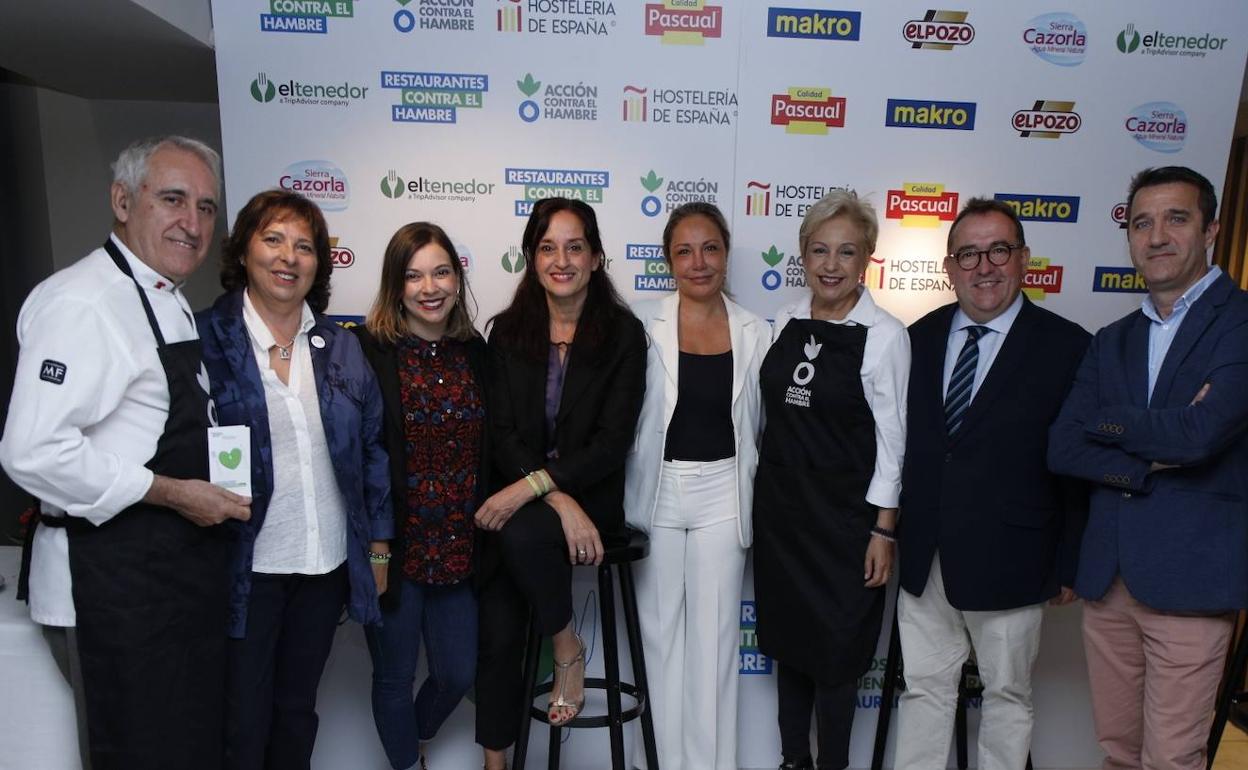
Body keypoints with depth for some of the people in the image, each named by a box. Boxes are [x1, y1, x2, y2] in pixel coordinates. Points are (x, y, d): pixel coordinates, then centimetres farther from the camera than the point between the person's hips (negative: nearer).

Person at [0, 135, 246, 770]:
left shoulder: (171, 301, 14)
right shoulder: (82, 301, -18)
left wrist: (220, 483, 10)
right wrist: (171, 492, -20)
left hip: (185, 565, 9)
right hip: (117, 578, -9)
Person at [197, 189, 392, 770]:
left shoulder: (341, 346, 5)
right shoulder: (205, 339, -7)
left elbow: (373, 448, 7)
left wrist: (378, 545, 6)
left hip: (327, 564, 3)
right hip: (246, 565, -3)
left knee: (298, 708, 19)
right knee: (243, 722, 11)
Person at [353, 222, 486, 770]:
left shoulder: (474, 350, 5)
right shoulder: (367, 350, -10)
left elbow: (486, 451, 9)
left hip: (459, 545, 4)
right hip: (396, 544, -4)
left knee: (458, 673, 16)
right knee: (395, 676, 14)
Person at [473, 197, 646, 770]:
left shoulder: (623, 334, -3)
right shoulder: (508, 331, 4)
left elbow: (613, 441, -10)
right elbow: (502, 433, -4)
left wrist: (532, 486, -21)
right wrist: (561, 501, -18)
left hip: (590, 496, -2)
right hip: (515, 501, 3)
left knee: (522, 533, -32)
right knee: (497, 634, -5)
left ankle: (567, 651, -5)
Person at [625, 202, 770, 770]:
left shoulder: (754, 332, 1)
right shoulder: (643, 325, -5)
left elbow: (759, 424, 7)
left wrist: (757, 507, 8)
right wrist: (616, 502, -3)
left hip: (722, 494, 1)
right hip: (656, 493, 0)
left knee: (714, 637, 8)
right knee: (660, 633, 12)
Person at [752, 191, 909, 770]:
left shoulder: (884, 336, -11)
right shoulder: (785, 322, 3)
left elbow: (891, 437, -10)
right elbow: (773, 414, 8)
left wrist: (883, 530, -10)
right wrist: (761, 497, 9)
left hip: (843, 509, -5)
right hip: (778, 503, 5)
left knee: (835, 643, 10)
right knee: (786, 634, 17)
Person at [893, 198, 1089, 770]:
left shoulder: (1067, 347, -7)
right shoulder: (920, 337, 4)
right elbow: (905, 444, 6)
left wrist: (1070, 565, -4)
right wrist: (891, 528, 5)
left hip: (1008, 564, -3)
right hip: (923, 558, 3)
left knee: (1007, 694, 15)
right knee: (924, 687, 15)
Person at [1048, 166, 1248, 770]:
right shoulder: (1111, 341, 13)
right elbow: (1062, 448, 3)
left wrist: (1106, 422, -4)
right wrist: (1152, 462, -13)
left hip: (1190, 579, -5)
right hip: (1106, 578, 5)